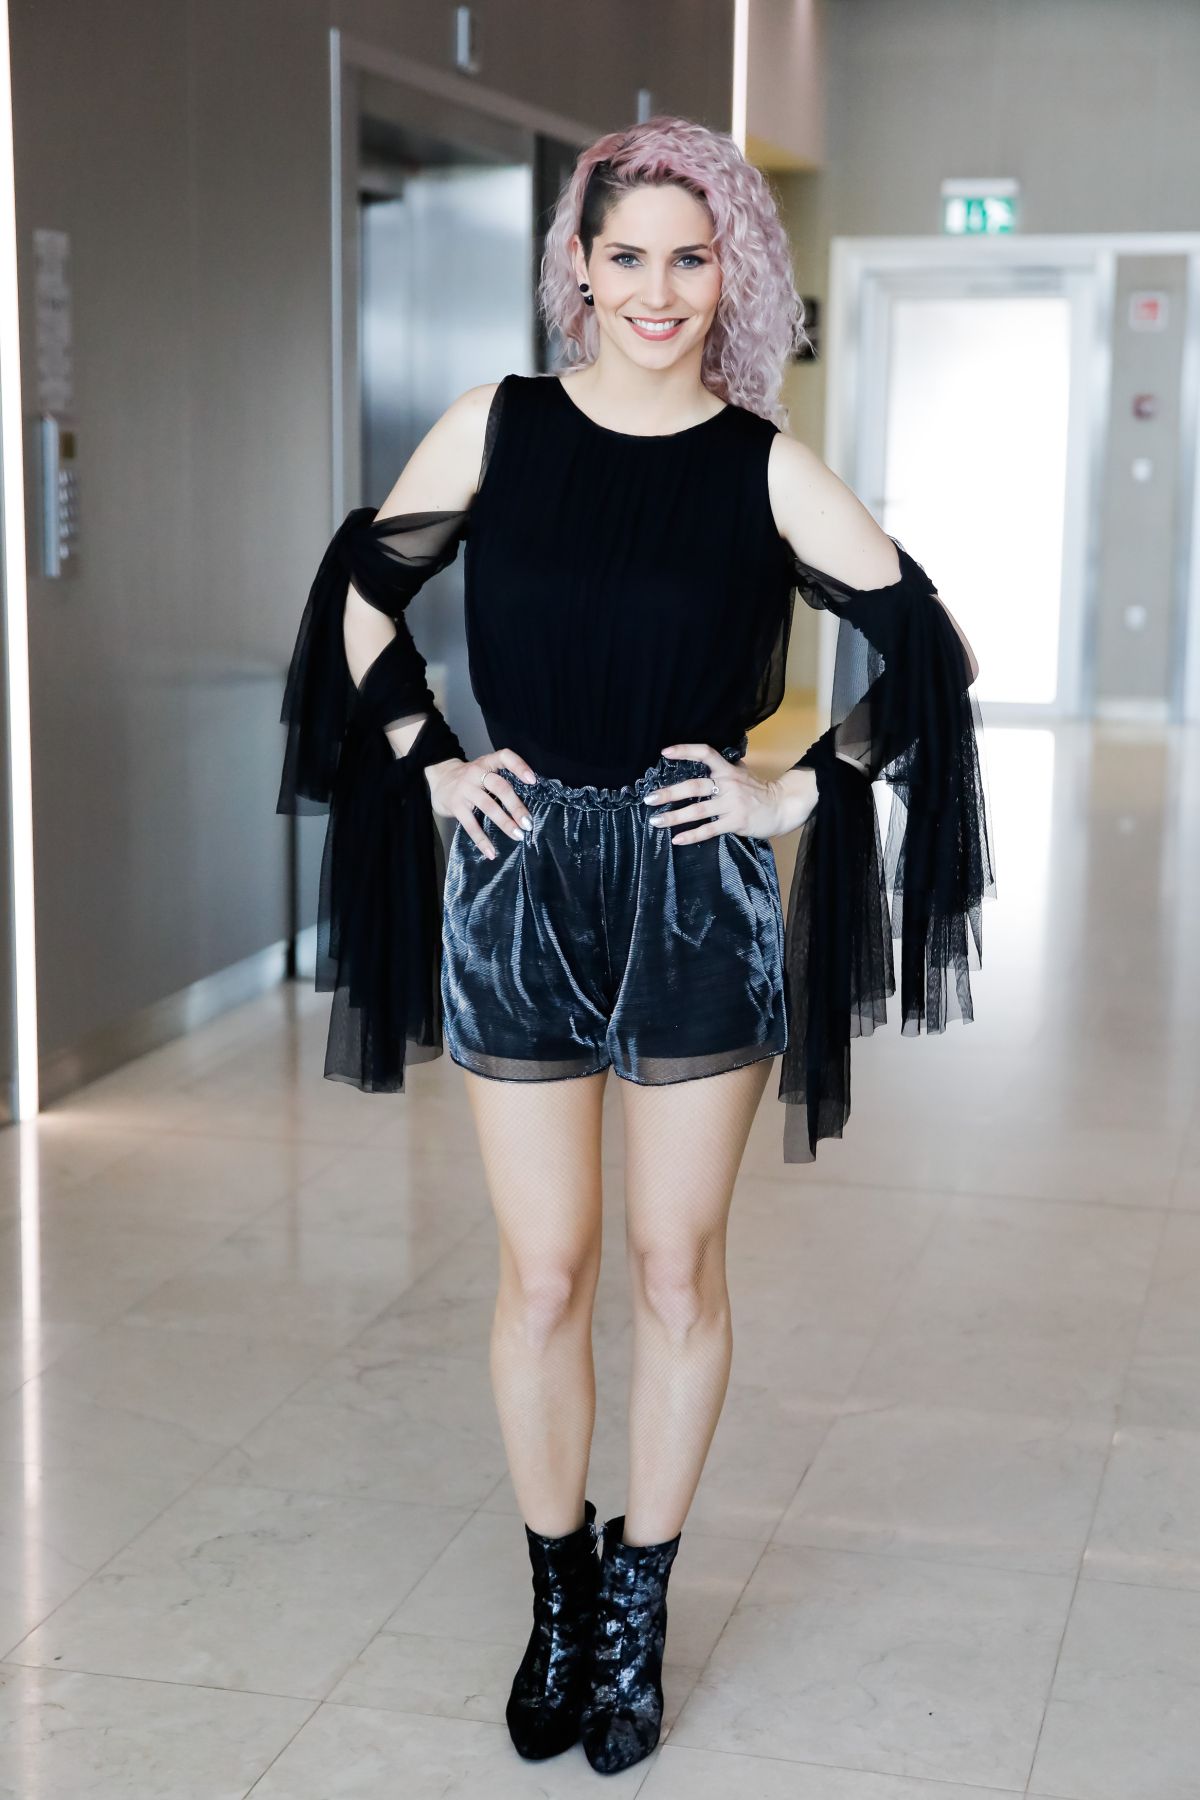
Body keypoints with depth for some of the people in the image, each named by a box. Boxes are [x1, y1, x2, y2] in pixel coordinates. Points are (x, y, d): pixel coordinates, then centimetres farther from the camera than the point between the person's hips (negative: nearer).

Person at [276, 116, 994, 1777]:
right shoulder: (502, 425, 1)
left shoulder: (765, 466, -3)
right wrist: (432, 764, 2)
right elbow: (364, 591, 11)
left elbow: (916, 643, 1)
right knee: (544, 1273, 7)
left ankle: (640, 1606, 27)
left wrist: (800, 792, -4)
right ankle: (558, 1593, 28)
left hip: (697, 894, 0)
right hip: (516, 890, 1)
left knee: (676, 1267, 9)